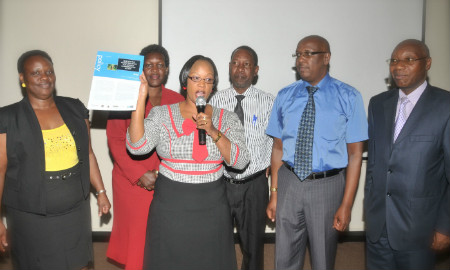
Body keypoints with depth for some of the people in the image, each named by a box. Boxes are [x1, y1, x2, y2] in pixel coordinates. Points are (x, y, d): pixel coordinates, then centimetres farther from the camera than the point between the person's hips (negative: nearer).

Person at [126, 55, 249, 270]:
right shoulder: (161, 114, -1)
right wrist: (141, 98, -19)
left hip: (211, 208, 1)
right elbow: (137, 146, -15)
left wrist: (213, 132, -19)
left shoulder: (228, 119, 3)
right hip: (170, 206, -1)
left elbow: (240, 162, -6)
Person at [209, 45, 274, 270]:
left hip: (254, 184, -1)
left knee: (253, 243, 14)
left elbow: (274, 141, 0)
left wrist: (267, 168, -6)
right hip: (221, 182, 1)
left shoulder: (268, 102, -4)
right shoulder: (216, 100, 0)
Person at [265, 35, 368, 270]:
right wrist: (274, 194, 4)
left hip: (327, 185, -2)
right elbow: (278, 148, 6)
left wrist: (346, 205, -10)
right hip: (289, 182, 3)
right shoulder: (284, 96, 3)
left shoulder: (348, 97, -6)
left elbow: (355, 154, -7)